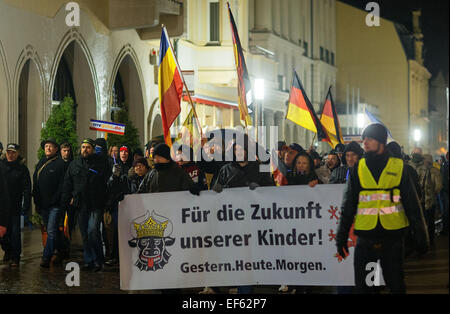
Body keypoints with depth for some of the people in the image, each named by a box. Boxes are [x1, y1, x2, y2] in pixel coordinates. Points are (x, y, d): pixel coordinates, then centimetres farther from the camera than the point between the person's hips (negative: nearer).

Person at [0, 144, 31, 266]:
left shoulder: (22, 168, 0)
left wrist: (26, 206, -9)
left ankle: (15, 257, 8)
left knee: (15, 232, -1)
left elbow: (27, 189, -1)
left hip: (15, 206, -2)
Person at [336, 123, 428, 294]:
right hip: (365, 238, 1)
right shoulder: (358, 168, 6)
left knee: (396, 284, 6)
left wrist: (419, 232, 0)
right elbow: (348, 204, 9)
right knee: (362, 286, 4)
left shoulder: (399, 167, 2)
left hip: (393, 235, -1)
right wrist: (342, 235, 6)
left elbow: (411, 202, 5)